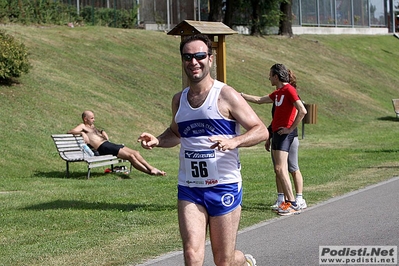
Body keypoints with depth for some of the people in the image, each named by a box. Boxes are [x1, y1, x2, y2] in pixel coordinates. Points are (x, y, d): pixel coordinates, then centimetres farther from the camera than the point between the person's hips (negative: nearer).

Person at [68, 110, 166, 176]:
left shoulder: (92, 126, 28)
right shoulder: (82, 126, 3)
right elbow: (70, 132, -10)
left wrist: (102, 132, 20)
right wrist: (82, 133, -18)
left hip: (108, 143, 10)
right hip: (103, 147, -10)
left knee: (135, 153, -3)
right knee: (130, 156, -20)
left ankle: (152, 169, -5)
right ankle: (150, 172, -21)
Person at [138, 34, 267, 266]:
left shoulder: (225, 95, -7)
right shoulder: (179, 100, 10)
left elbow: (261, 131, -8)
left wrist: (234, 142, -27)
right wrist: (157, 141, 7)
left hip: (224, 187, -4)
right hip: (189, 188, 4)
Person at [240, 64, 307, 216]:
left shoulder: (289, 90, -11)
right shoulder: (277, 93, 17)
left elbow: (302, 111, -20)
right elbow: (259, 100, 32)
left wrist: (290, 129, -15)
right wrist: (240, 95, 36)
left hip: (285, 133, -10)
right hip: (276, 133, 10)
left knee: (280, 168, -15)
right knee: (279, 170, 8)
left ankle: (293, 204, -15)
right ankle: (287, 202, 10)